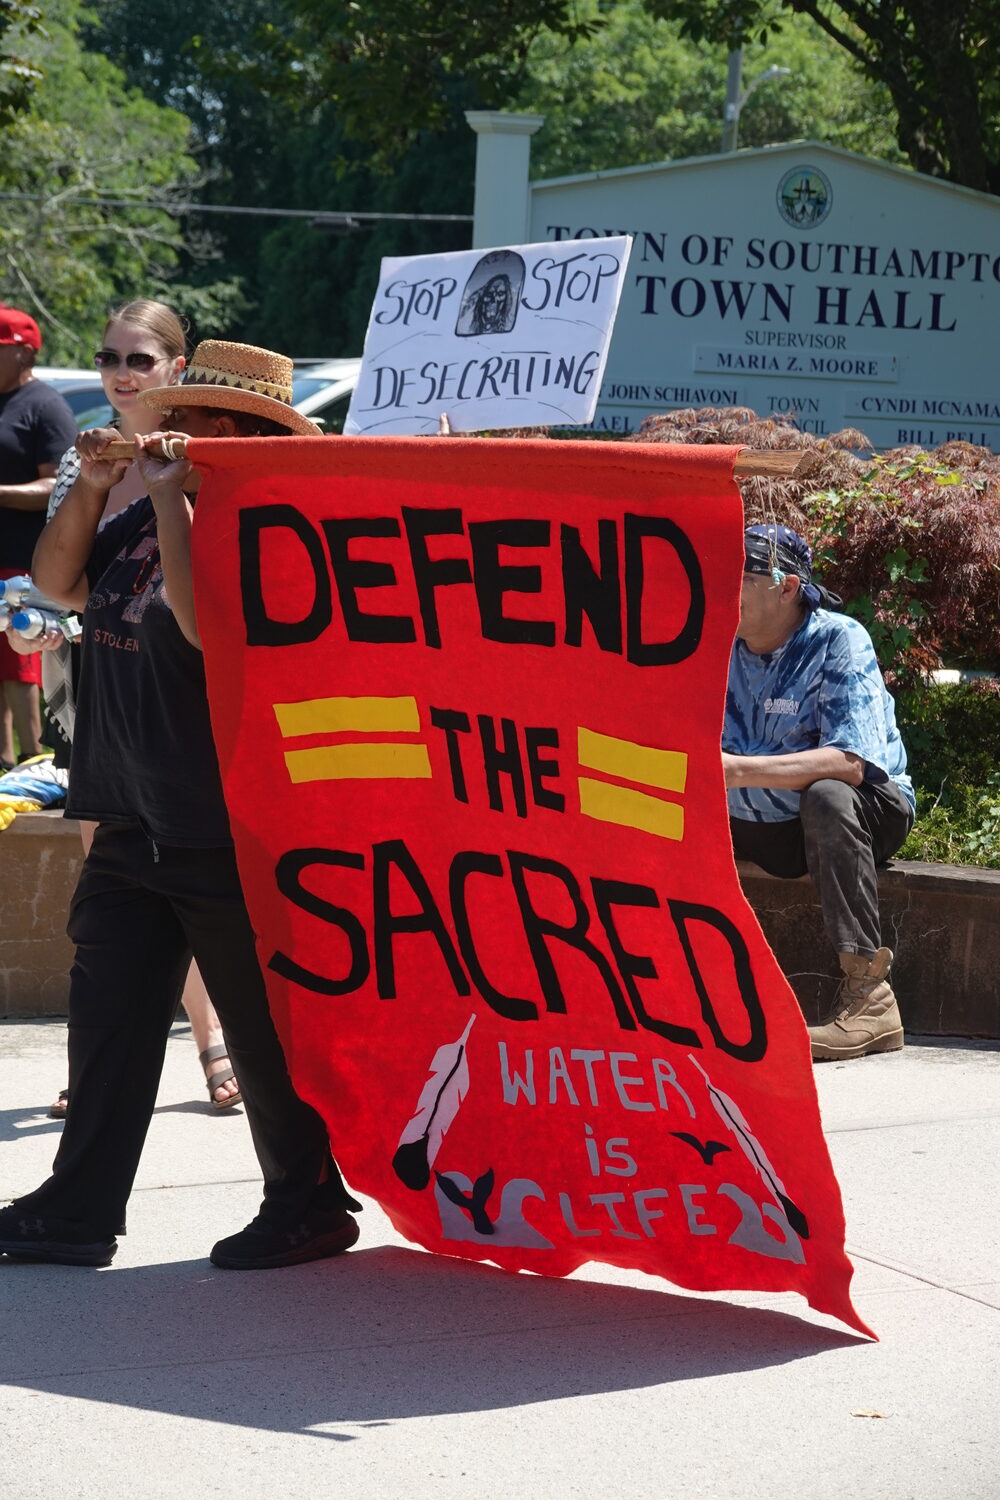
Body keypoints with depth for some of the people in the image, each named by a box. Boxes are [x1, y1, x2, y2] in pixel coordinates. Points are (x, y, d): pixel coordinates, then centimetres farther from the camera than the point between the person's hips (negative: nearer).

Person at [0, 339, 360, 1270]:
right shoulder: (149, 518, 13)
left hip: (233, 834, -9)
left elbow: (207, 621, -29)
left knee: (265, 1029, 1)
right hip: (133, 827, 9)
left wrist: (172, 498, -19)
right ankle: (78, 1209, 12)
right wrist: (93, 487, 3)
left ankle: (309, 1205, 13)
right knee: (108, 1014, 8)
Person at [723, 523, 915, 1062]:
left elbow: (850, 762, -31)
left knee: (825, 794, -37)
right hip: (767, 831, 6)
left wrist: (739, 770, -41)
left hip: (869, 811, -5)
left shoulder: (838, 641, -18)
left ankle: (867, 993, -38)